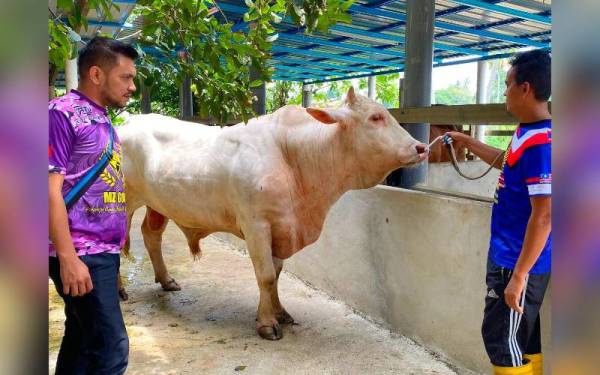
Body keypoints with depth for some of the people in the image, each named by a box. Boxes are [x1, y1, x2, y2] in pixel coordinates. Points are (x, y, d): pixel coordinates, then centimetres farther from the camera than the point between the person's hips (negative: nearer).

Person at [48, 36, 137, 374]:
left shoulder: (102, 120, 16)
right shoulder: (63, 113, -10)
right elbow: (51, 188, -16)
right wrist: (68, 257, -20)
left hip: (105, 251, 9)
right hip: (80, 254, -9)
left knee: (84, 341, 16)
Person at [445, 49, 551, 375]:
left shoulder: (541, 143, -23)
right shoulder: (526, 133, 6)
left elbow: (543, 217, -25)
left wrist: (518, 276, -22)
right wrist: (466, 141, 31)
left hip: (518, 263, -9)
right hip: (508, 257, 9)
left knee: (502, 340, 1)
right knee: (521, 340, 18)